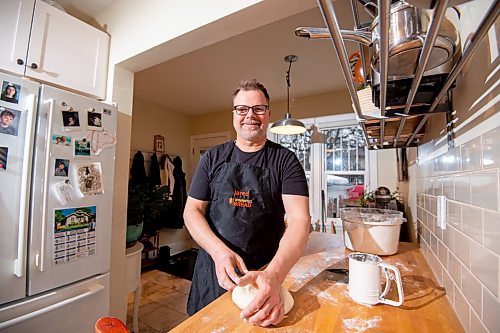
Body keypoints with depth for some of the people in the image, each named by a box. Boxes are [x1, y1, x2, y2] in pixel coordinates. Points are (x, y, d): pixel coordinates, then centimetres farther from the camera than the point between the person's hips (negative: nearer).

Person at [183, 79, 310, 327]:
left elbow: (299, 218, -19)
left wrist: (273, 275, -35)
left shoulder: (285, 160, -8)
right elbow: (192, 211, -3)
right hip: (214, 268, 2)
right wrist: (220, 251, -21)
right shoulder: (213, 158, -1)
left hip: (268, 272, -1)